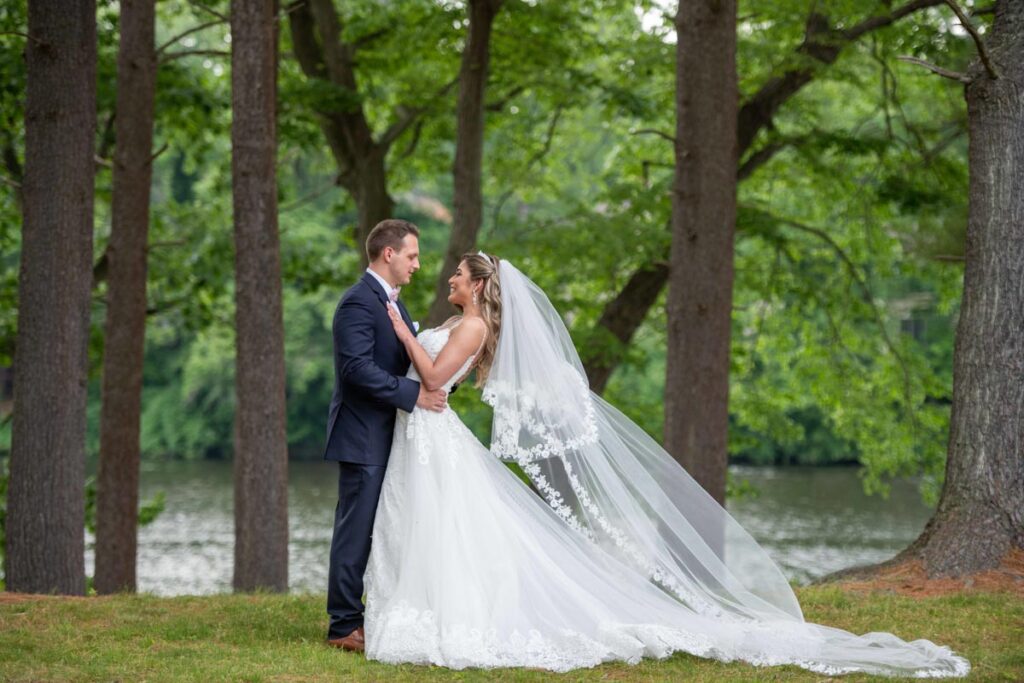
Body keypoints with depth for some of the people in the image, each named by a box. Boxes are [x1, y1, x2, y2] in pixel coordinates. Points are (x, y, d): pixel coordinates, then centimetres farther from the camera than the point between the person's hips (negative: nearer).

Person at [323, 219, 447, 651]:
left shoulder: (391, 301, 17)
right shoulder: (358, 302, -15)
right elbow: (358, 368, -24)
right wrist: (414, 395, -24)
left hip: (389, 438, 10)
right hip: (364, 437, -10)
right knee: (357, 531, -5)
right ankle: (344, 626, -1)